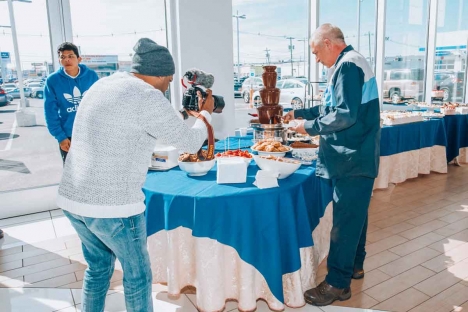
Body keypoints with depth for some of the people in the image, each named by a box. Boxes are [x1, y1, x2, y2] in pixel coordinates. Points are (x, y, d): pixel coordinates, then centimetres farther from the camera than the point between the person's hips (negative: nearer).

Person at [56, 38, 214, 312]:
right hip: (111, 205, -8)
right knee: (137, 275, 13)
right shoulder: (148, 98, -14)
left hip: (73, 199, 8)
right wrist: (205, 113, 14)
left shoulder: (104, 84, 12)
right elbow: (190, 143, -6)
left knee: (98, 267, 26)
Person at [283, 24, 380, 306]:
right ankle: (354, 265, 34)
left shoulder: (347, 65, -16)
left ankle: (338, 283, 7)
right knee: (354, 214, 19)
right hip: (358, 157, 10)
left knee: (345, 220, -4)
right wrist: (300, 113, 20)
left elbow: (344, 115, -24)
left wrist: (310, 127, -12)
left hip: (353, 160, -10)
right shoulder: (351, 63, 16)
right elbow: (333, 107, 23)